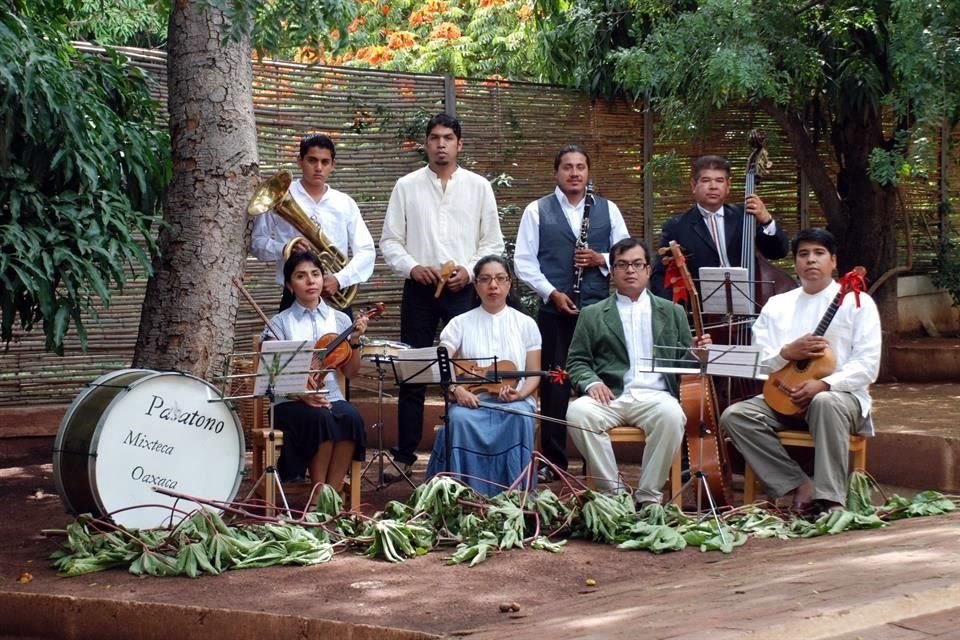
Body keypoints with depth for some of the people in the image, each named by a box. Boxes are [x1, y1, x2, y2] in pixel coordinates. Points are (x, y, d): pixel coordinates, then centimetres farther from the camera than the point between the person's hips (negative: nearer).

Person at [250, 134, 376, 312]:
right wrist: (284, 249, -16)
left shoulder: (346, 204, 9)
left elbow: (366, 252, 5)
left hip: (336, 298, 3)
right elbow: (257, 242, 5)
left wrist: (340, 279, -12)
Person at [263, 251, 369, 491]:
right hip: (291, 402, -3)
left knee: (351, 417, -31)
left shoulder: (339, 320, 12)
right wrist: (301, 394, -19)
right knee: (320, 418, -34)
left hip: (331, 397, 3)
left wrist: (354, 341, -5)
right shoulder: (280, 323, 4)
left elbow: (349, 371, 12)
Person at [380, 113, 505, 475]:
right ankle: (405, 453, 8)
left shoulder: (478, 186, 7)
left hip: (464, 289, 0)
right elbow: (390, 241, 5)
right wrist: (413, 267, -11)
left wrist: (469, 269, -9)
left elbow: (493, 242, 6)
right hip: (419, 288, 0)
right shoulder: (407, 186, 6)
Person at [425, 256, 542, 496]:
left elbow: (534, 374, 8)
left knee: (518, 418, -35)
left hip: (514, 401, 0)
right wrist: (457, 390, -22)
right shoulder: (460, 323, 8)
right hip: (473, 399, 0)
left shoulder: (525, 324, 10)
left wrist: (520, 394, -14)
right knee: (460, 418, -34)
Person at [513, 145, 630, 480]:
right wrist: (552, 293, -10)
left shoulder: (608, 210, 11)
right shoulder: (536, 210, 6)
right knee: (554, 385, 2)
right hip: (553, 308, -1)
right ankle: (554, 461, 9)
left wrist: (601, 260, -9)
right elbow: (524, 261, 1)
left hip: (598, 308, 1)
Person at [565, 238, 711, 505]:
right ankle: (613, 492, -17)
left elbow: (683, 362, 20)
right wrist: (591, 382, -8)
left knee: (672, 415, -35)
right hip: (610, 396, 0)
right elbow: (577, 361, 13)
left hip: (655, 396, 0)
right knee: (577, 411, -32)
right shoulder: (592, 315, 18)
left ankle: (648, 496, -19)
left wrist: (697, 354, -3)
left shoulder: (672, 312, 21)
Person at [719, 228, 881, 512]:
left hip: (839, 395, -4)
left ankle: (831, 501, -37)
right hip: (784, 397, 4)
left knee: (826, 403, -40)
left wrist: (824, 384, -21)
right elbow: (756, 361, 8)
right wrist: (787, 353, -13)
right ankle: (801, 486, -22)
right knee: (735, 415, -21)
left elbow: (867, 364, -7)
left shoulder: (857, 302, 3)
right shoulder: (776, 305, 15)